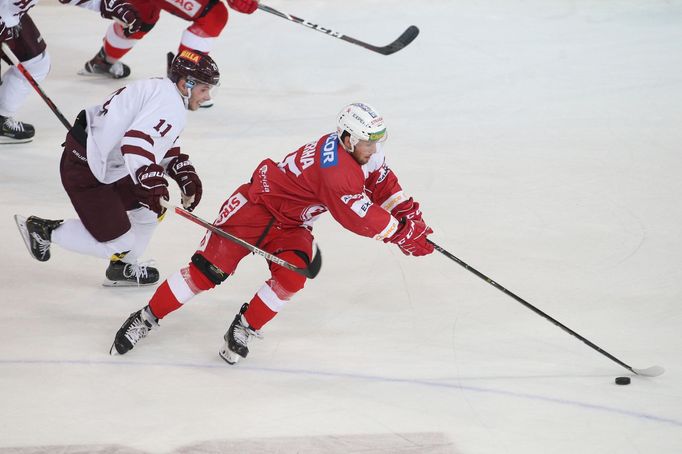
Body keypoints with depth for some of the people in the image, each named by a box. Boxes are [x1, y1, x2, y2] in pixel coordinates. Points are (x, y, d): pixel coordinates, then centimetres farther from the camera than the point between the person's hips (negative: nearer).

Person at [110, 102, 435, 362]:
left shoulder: (366, 151, -5)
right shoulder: (335, 168, -33)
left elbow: (383, 185, 10)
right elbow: (359, 217, -33)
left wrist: (409, 214, -2)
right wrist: (401, 233, -24)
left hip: (293, 224, 8)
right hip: (258, 205, -8)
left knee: (291, 278, -18)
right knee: (208, 269, -12)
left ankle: (244, 329, 0)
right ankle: (147, 317, 1)